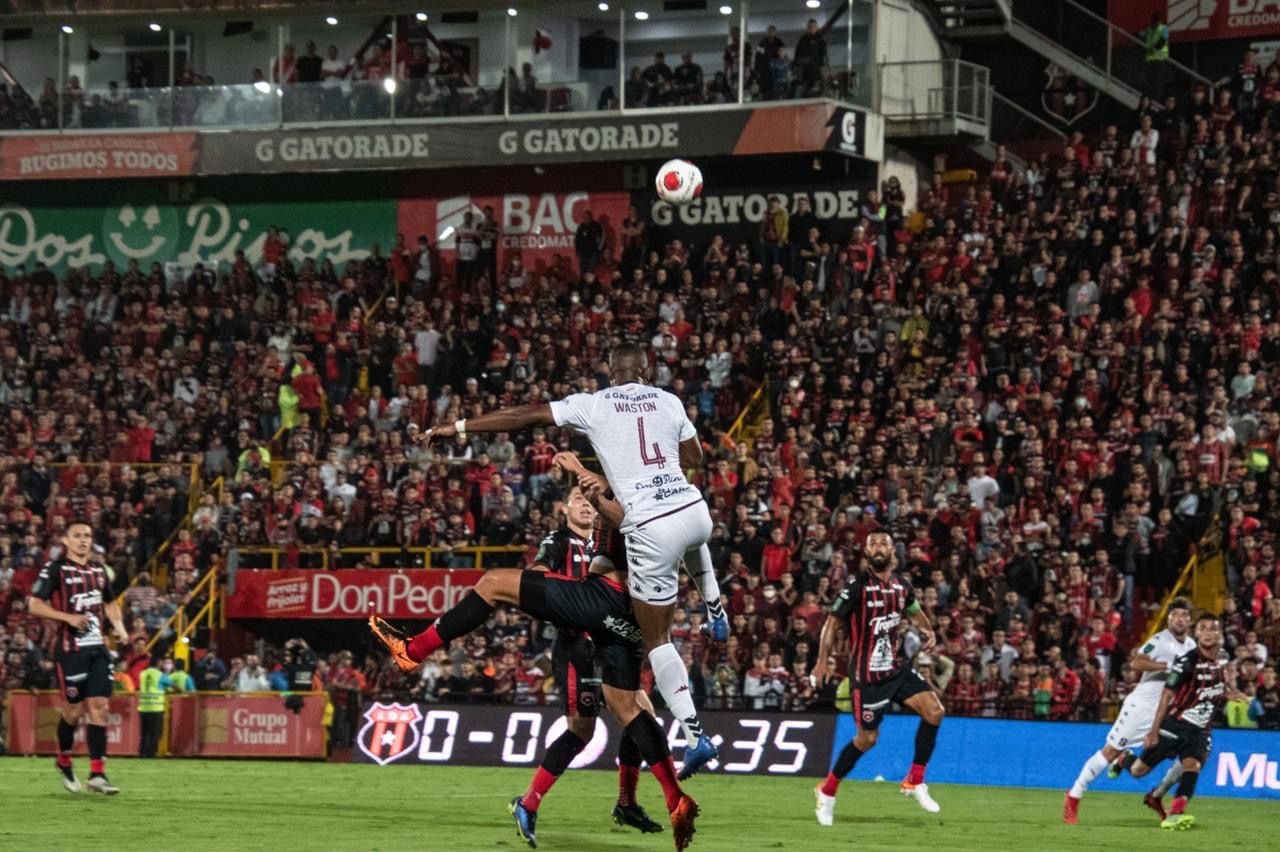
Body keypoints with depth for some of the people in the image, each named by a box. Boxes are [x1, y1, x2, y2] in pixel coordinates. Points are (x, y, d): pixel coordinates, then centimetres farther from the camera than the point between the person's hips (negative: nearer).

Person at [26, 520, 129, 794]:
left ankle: (97, 773, -5)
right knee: (75, 709, -1)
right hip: (71, 648, -5)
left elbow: (110, 602, 28)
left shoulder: (99, 569, 13)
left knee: (99, 707, -3)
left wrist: (118, 626, 9)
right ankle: (64, 761, 25)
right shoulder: (55, 568, -5)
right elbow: (34, 605, -9)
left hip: (98, 648, 5)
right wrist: (68, 617, -19)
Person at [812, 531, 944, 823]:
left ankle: (915, 782, 2)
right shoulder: (857, 584, -12)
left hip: (896, 667, 5)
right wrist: (823, 660, -18)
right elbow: (833, 621, -9)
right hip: (866, 673, -5)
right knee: (868, 738, 0)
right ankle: (827, 792, 20)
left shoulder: (901, 584, 5)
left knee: (934, 711, -11)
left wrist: (927, 632, 3)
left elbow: (914, 611, 24)